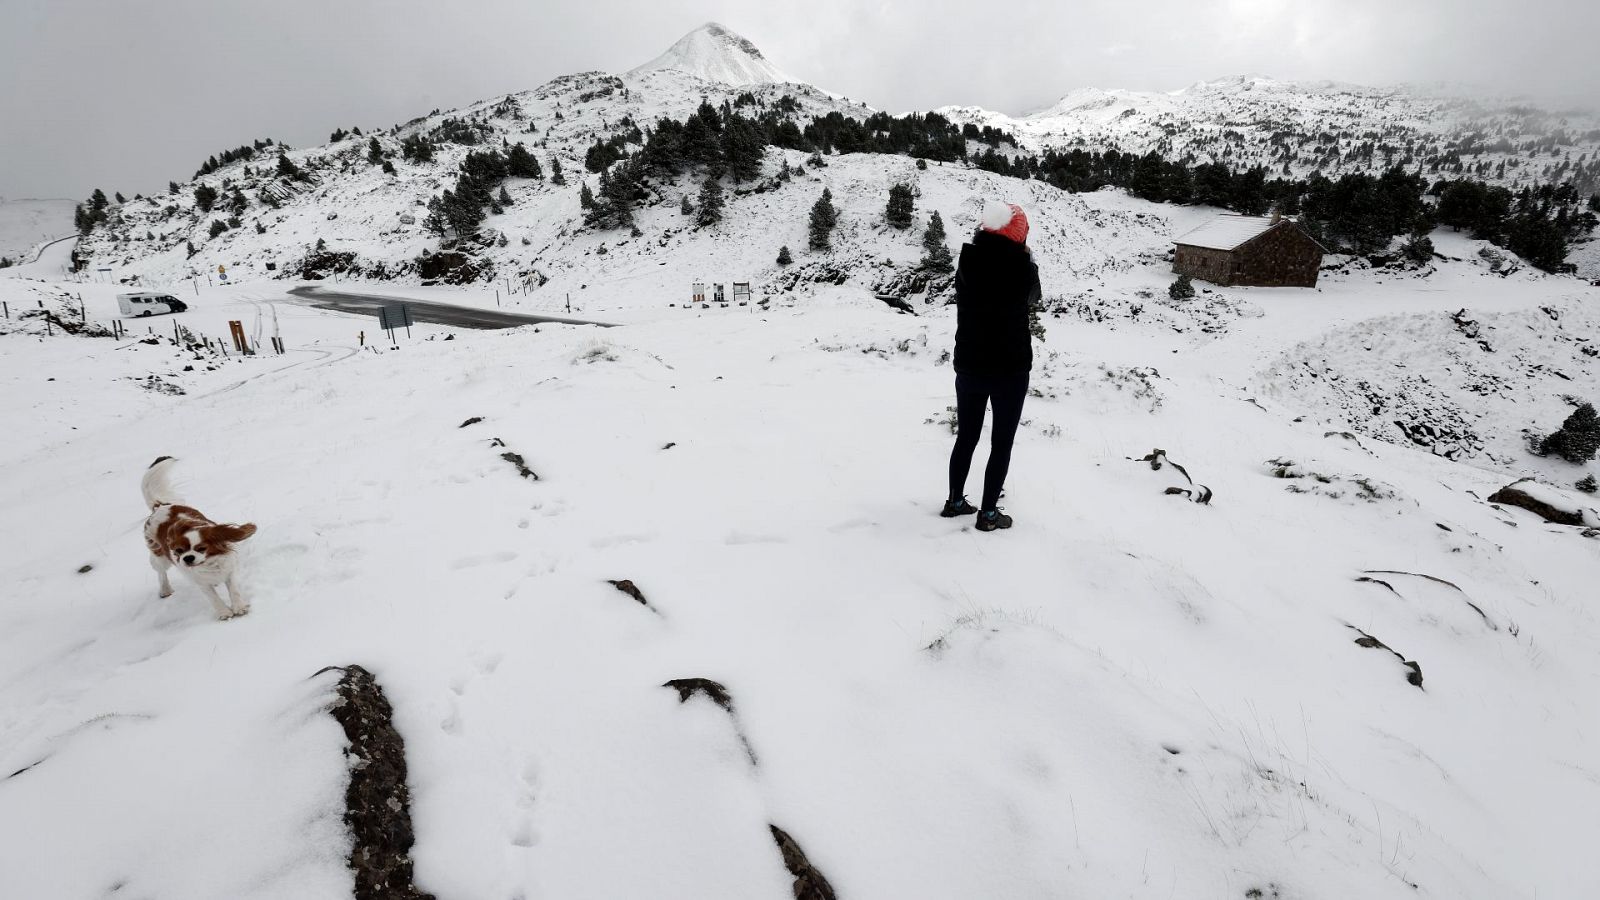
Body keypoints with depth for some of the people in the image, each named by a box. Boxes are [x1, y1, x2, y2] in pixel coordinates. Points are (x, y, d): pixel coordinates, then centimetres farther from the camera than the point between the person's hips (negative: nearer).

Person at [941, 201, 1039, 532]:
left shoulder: (967, 261, -6)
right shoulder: (1020, 266, -15)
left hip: (969, 365, 4)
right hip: (1010, 368, -4)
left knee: (966, 436, 17)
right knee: (1001, 443, 7)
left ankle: (955, 501, 26)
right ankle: (989, 513, 13)